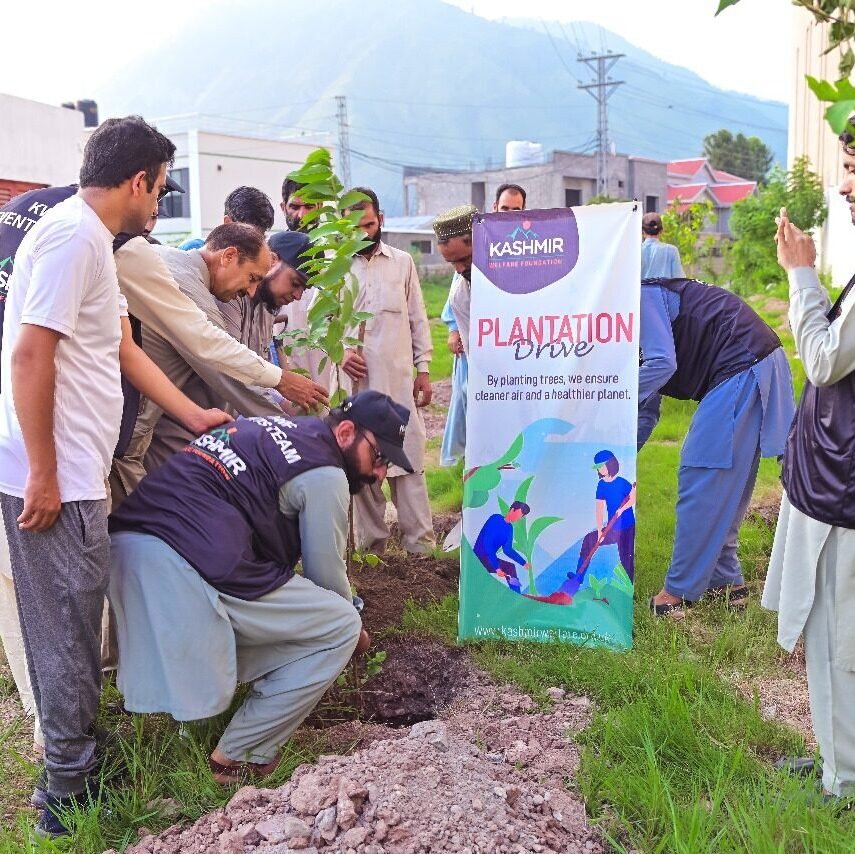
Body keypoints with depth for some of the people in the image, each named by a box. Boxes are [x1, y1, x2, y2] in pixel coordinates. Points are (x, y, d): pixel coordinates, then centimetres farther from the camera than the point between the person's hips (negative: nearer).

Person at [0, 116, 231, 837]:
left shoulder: (92, 239, 17)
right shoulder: (74, 234, -15)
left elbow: (125, 350, 21)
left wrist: (194, 416, 24)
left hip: (76, 477, 10)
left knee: (73, 629, 18)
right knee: (67, 635, 1)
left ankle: (77, 765, 33)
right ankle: (70, 793, 16)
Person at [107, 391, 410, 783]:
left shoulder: (277, 427, 23)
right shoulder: (324, 474, -1)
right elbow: (326, 574, 5)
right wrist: (355, 628, 26)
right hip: (190, 570, -9)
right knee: (341, 627, 4)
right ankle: (241, 755, 8)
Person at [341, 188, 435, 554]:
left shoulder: (402, 262, 11)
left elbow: (418, 320, 12)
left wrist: (423, 368, 7)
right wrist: (339, 352, -13)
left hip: (399, 378, 1)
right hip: (354, 379, -1)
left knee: (408, 458, -1)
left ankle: (421, 542, 4)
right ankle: (371, 542, 13)